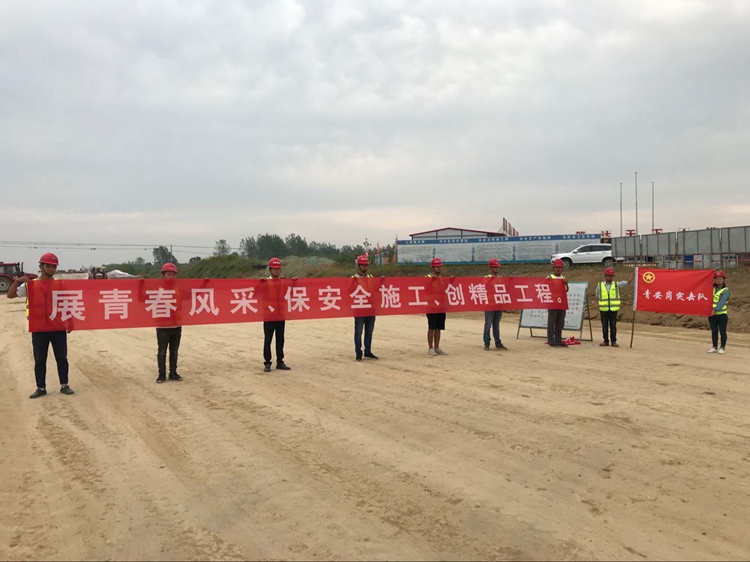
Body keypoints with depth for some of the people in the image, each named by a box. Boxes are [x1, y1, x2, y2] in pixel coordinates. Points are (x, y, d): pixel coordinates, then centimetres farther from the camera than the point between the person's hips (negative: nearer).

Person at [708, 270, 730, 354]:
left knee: (722, 332, 2)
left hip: (722, 314, -5)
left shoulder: (725, 291, -6)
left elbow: (722, 302, -17)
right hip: (712, 314, 5)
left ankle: (722, 348, 10)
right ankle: (714, 347, 16)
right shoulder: (712, 288, 11)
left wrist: (715, 309, -26)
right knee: (714, 331, 9)